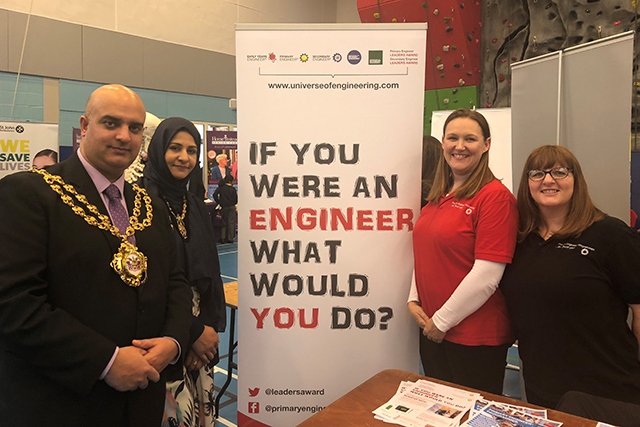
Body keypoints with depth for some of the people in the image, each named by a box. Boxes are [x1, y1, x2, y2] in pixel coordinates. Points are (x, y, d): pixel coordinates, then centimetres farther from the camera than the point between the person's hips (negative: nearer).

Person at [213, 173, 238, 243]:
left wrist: (218, 202, -3)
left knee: (224, 222, 10)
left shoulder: (221, 187, -1)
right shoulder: (233, 189, -4)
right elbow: (236, 199, -2)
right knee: (231, 222, 4)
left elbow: (215, 194, -12)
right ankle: (230, 238, 5)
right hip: (231, 207, -1)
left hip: (224, 207, 1)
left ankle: (223, 238, 7)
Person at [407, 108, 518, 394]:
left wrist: (442, 321, -14)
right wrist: (413, 300, 2)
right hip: (431, 330, 7)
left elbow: (486, 275, -20)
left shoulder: (496, 196, -14)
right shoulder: (439, 196, 9)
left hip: (476, 337, -7)